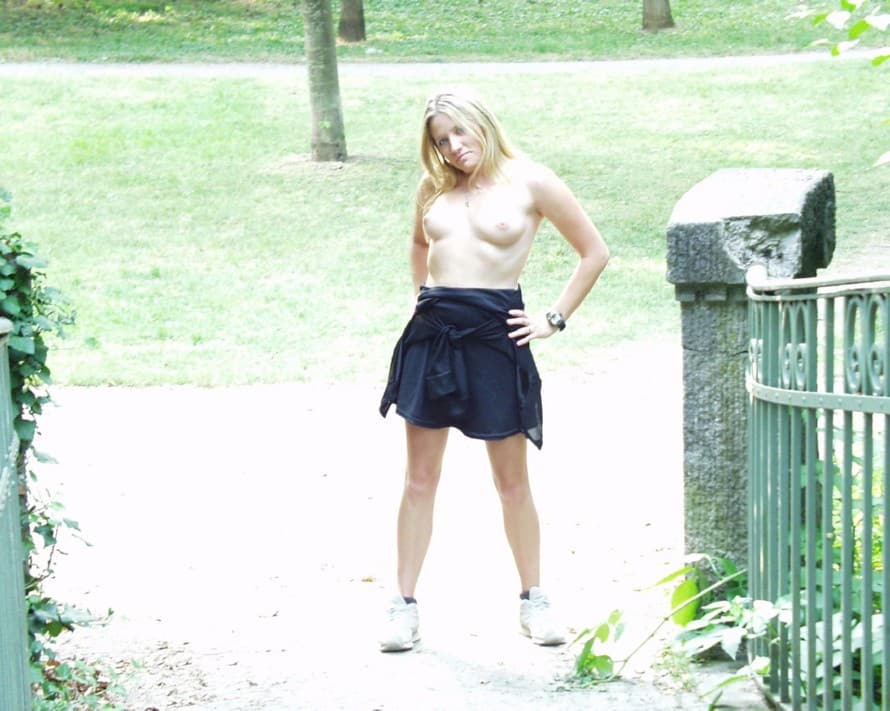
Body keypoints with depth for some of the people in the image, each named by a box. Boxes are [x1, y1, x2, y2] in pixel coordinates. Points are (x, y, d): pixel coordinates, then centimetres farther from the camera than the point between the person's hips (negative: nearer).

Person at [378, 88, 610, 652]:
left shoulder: (530, 182, -1)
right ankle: (405, 604, 9)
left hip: (494, 332, -3)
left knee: (512, 480, 4)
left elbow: (595, 252, 4)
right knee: (420, 478, 4)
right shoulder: (435, 186, 11)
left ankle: (534, 600, 18)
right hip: (432, 332, 3)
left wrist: (555, 319, 2)